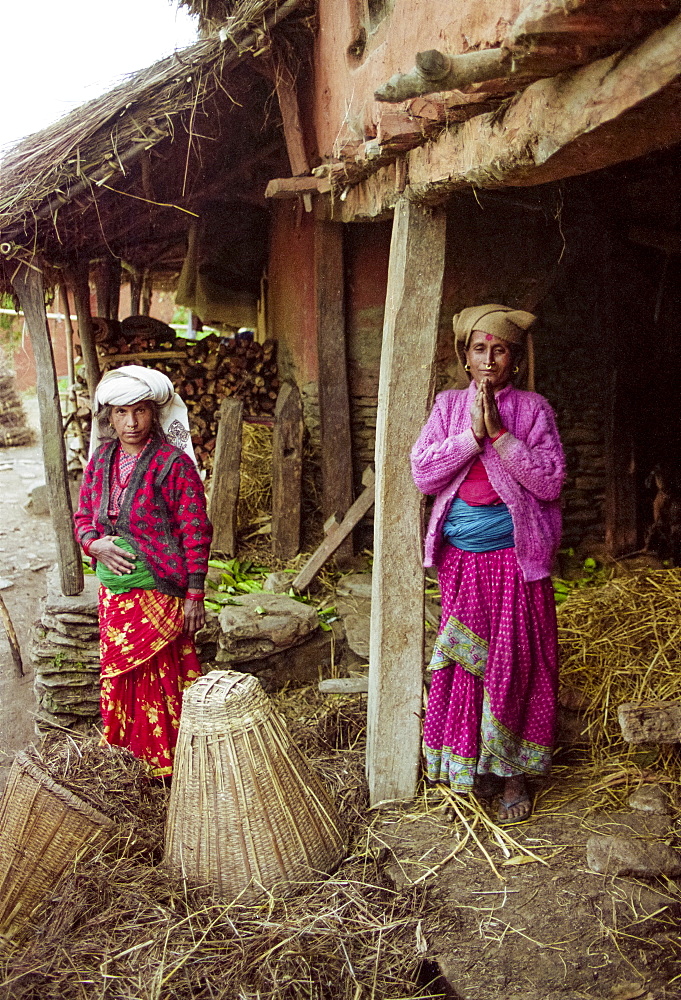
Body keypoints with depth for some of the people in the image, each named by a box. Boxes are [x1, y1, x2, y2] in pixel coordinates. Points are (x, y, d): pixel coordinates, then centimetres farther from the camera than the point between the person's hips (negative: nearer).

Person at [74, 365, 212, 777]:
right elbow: (84, 516, 15)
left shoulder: (173, 463, -12)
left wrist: (195, 595, -13)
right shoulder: (101, 459, 6)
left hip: (158, 591, -6)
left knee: (156, 676, 3)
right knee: (122, 674, 15)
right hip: (113, 591, 6)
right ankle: (139, 750, 33)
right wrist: (95, 543, -8)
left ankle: (166, 760, 22)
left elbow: (196, 531, -11)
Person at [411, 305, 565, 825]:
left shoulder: (533, 408, 0)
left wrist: (499, 433, -17)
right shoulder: (449, 405, 7)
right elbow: (422, 473, -3)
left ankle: (515, 772, 20)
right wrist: (471, 434, -14)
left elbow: (551, 481, -10)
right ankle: (473, 760, 25)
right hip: (460, 555, 2)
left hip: (516, 555, -2)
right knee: (464, 660, 7)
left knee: (517, 661, 4)